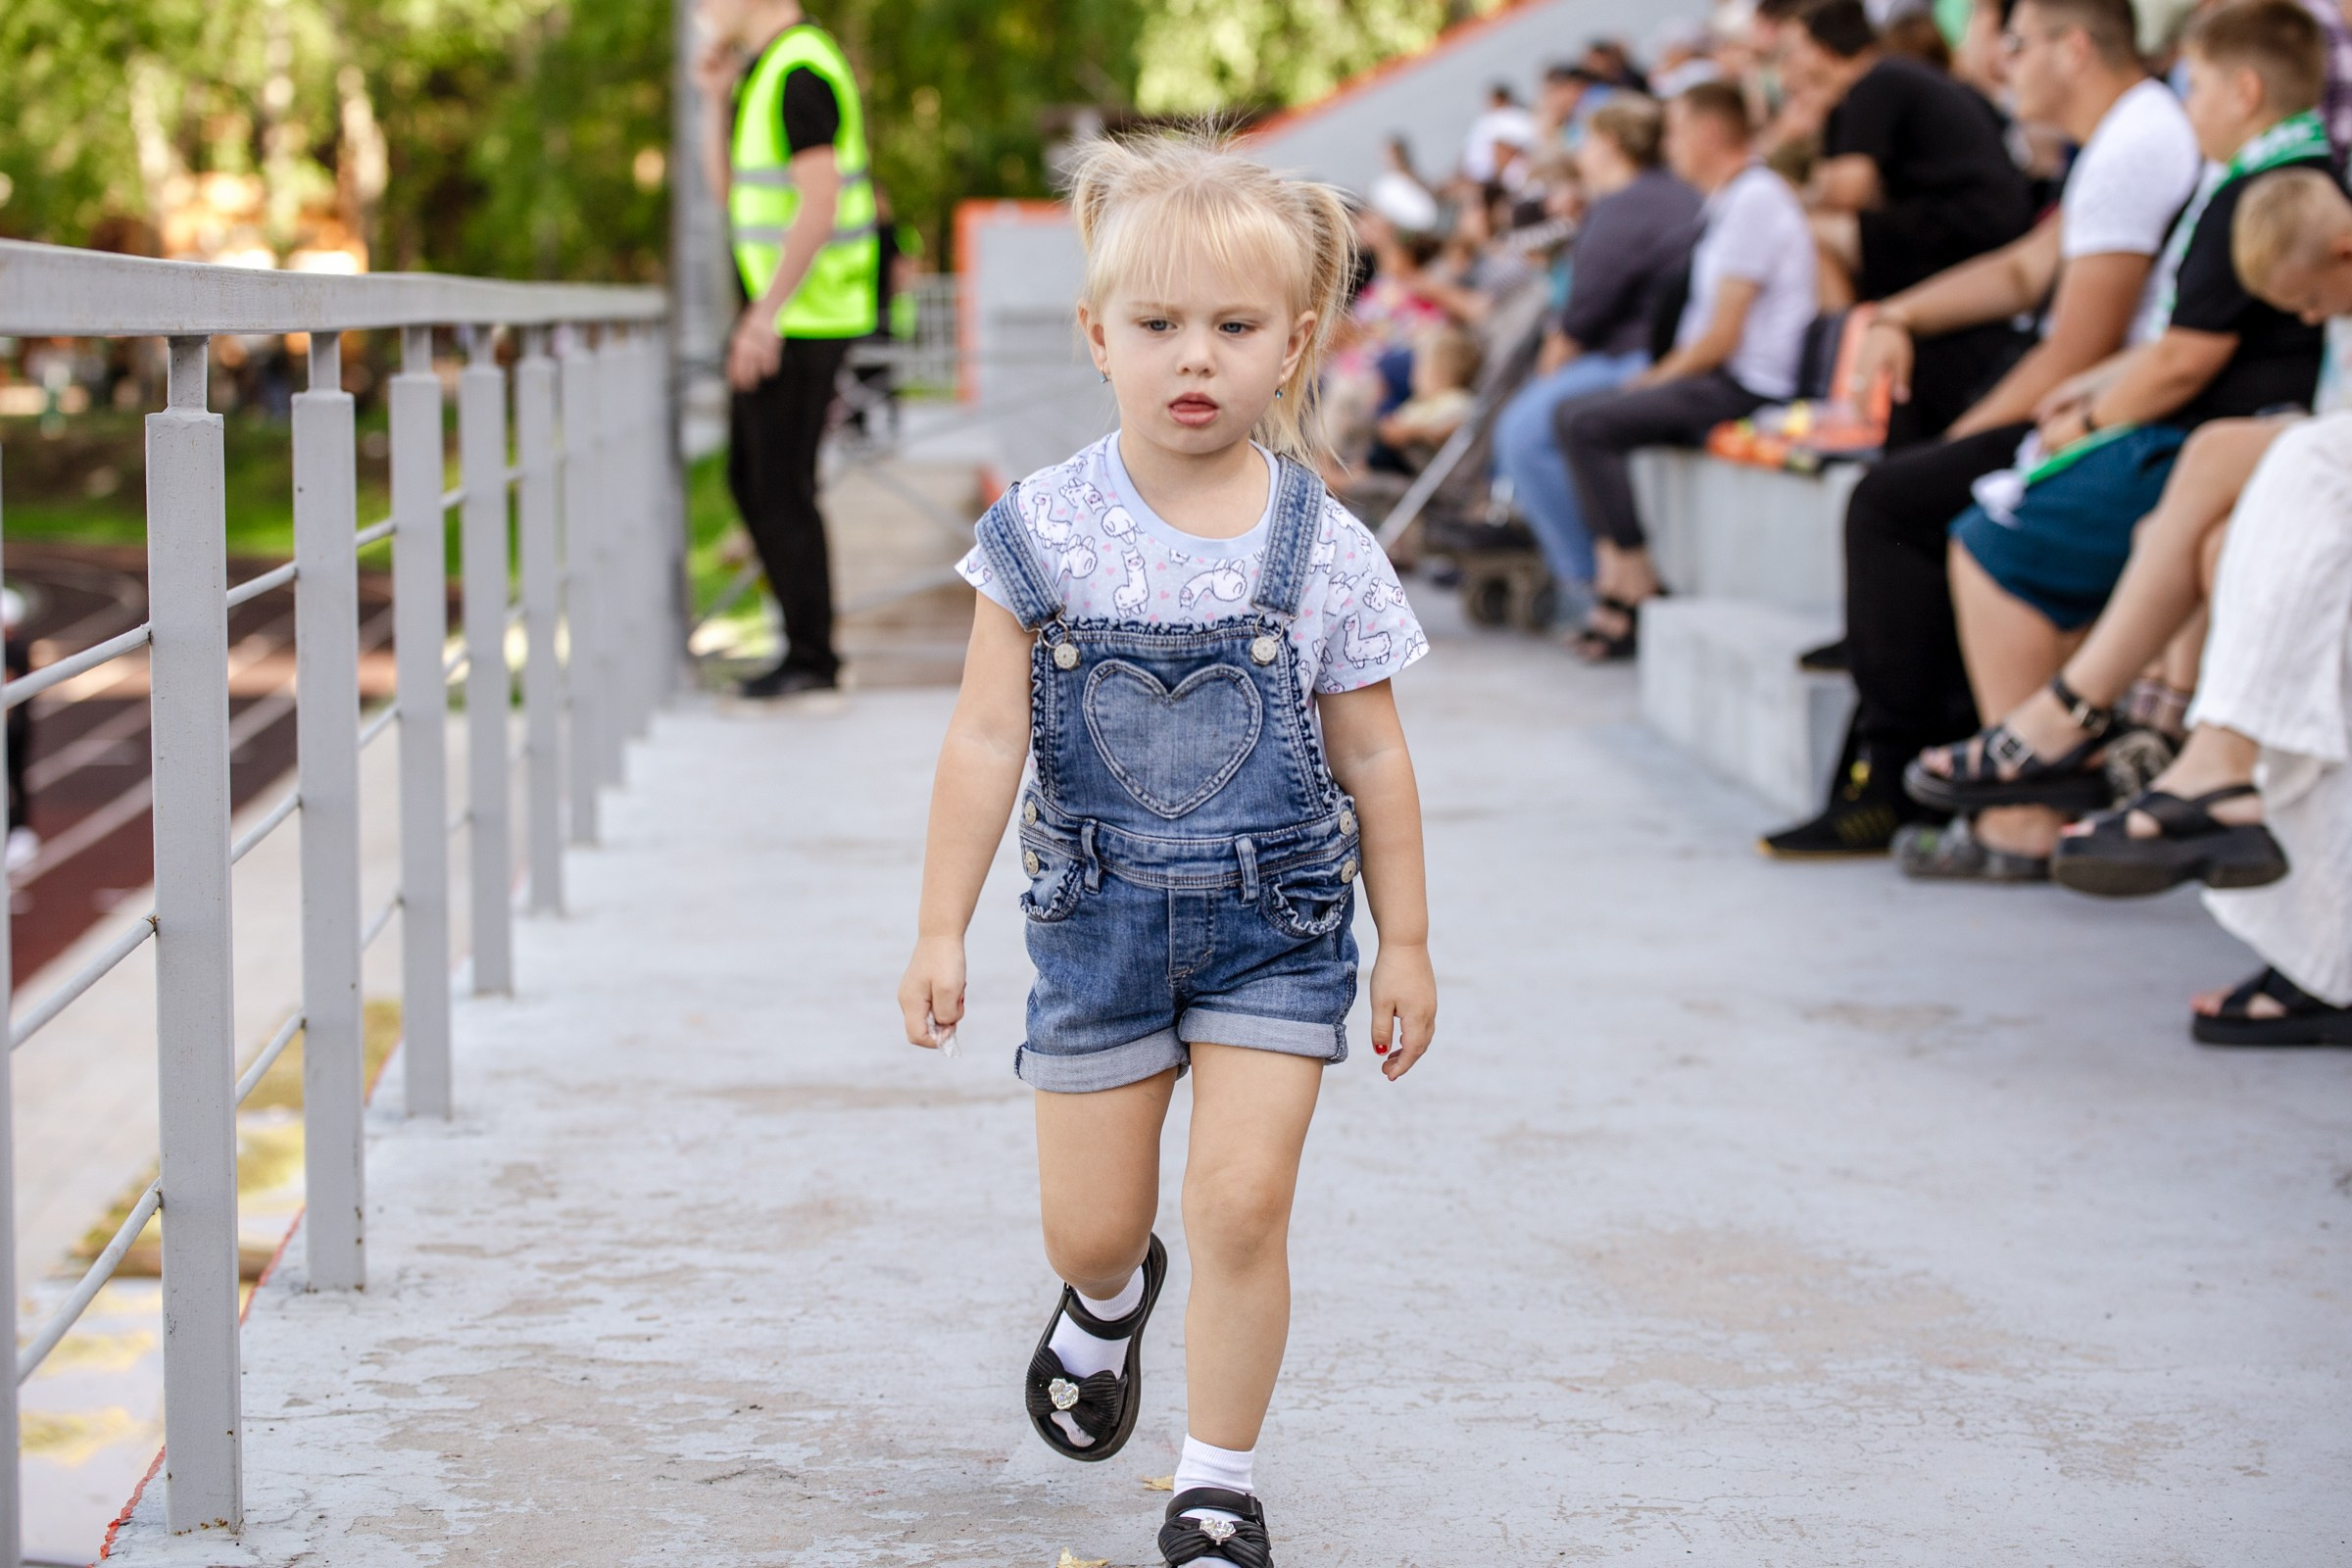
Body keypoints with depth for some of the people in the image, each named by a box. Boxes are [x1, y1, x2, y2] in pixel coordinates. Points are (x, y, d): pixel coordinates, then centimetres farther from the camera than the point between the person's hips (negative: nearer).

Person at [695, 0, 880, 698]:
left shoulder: (801, 71, -17)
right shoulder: (766, 70, 16)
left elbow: (819, 206, -24)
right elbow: (728, 190, 20)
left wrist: (764, 315, -23)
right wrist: (716, 97, 9)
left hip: (803, 316, -10)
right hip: (781, 311, 10)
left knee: (780, 486, -5)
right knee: (752, 481, 14)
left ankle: (811, 657, 3)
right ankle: (808, 644, 19)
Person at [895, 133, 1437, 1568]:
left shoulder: (1322, 549, -7)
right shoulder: (1046, 531, -8)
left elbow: (1373, 761, 1)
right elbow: (987, 739, -5)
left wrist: (1406, 943, 4)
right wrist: (943, 930, -4)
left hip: (1274, 925, -1)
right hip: (1100, 915, 1)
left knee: (1242, 1203, -9)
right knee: (1089, 1224, 9)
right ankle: (1110, 1297, 48)